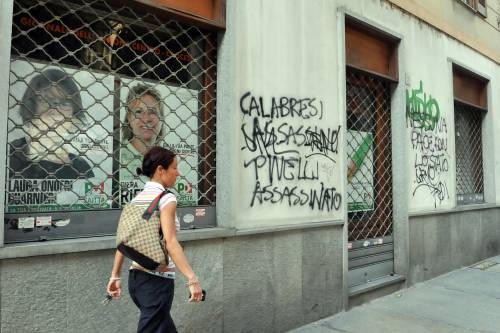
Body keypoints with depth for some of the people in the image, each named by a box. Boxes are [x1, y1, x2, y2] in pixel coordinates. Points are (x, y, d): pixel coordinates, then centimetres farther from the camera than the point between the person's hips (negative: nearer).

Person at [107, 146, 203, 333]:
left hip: (136, 277, 8)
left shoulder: (137, 199, 7)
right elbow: (170, 242, -25)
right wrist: (192, 279, -28)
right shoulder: (166, 199, -14)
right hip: (157, 280, -8)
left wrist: (115, 276, 15)